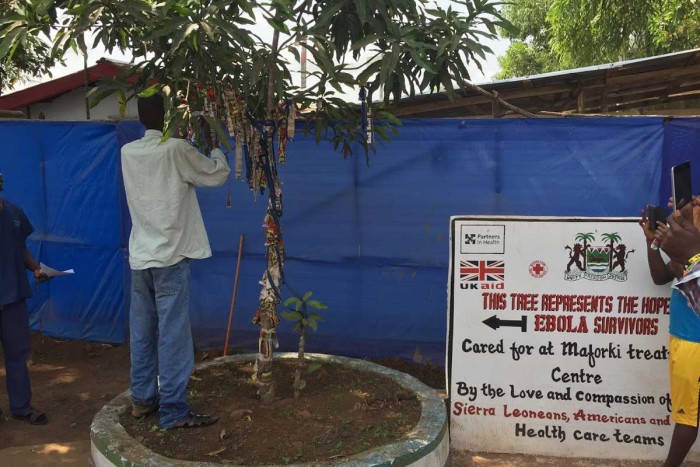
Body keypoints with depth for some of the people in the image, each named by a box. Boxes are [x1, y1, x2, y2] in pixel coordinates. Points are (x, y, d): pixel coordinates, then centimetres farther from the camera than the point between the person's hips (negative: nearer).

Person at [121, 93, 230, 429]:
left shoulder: (128, 152, 6)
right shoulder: (176, 150, -12)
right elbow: (218, 175, -1)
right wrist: (213, 146, 15)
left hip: (140, 256, 7)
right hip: (170, 256, -6)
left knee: (142, 332, 14)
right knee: (173, 335, -2)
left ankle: (142, 399, 26)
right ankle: (174, 411, 5)